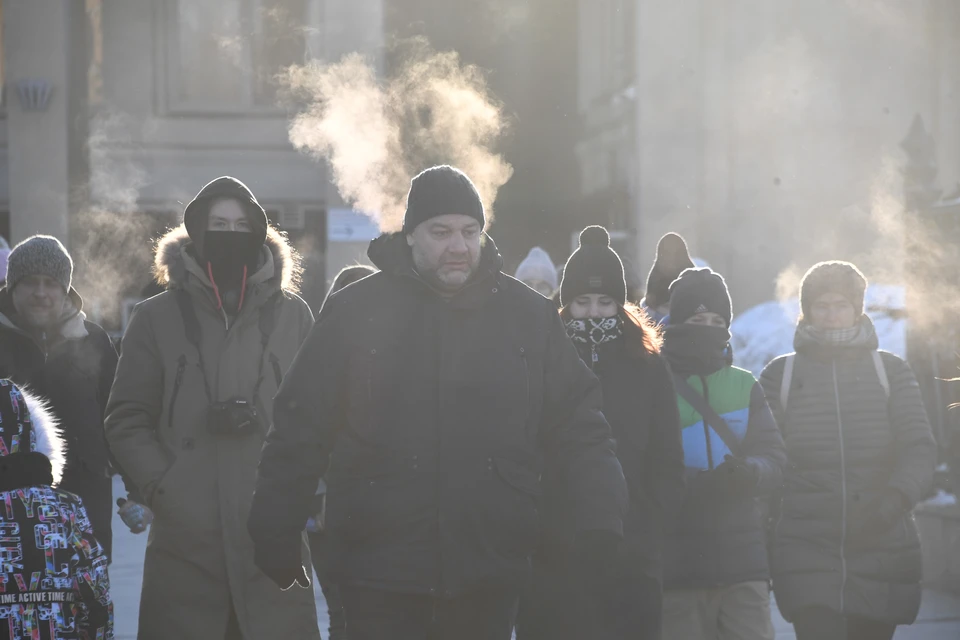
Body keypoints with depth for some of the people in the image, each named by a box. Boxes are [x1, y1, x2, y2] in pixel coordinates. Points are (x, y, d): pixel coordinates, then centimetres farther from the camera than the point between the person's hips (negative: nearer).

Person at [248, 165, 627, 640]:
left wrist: (600, 525, -3)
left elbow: (579, 428, 8)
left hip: (489, 581, 2)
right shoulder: (354, 313, 1)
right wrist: (276, 534, 3)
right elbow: (300, 431, 4)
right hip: (379, 577, -2)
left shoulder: (530, 316, 6)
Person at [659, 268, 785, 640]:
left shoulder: (745, 386, 15)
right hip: (678, 564, -2)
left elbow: (773, 456, 5)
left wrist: (750, 472, -19)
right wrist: (698, 485, -22)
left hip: (743, 557, 3)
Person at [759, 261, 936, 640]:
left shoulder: (890, 371, 9)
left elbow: (919, 448, 0)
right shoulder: (780, 375, 9)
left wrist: (896, 496, -20)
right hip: (806, 549, -1)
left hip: (882, 549, 1)